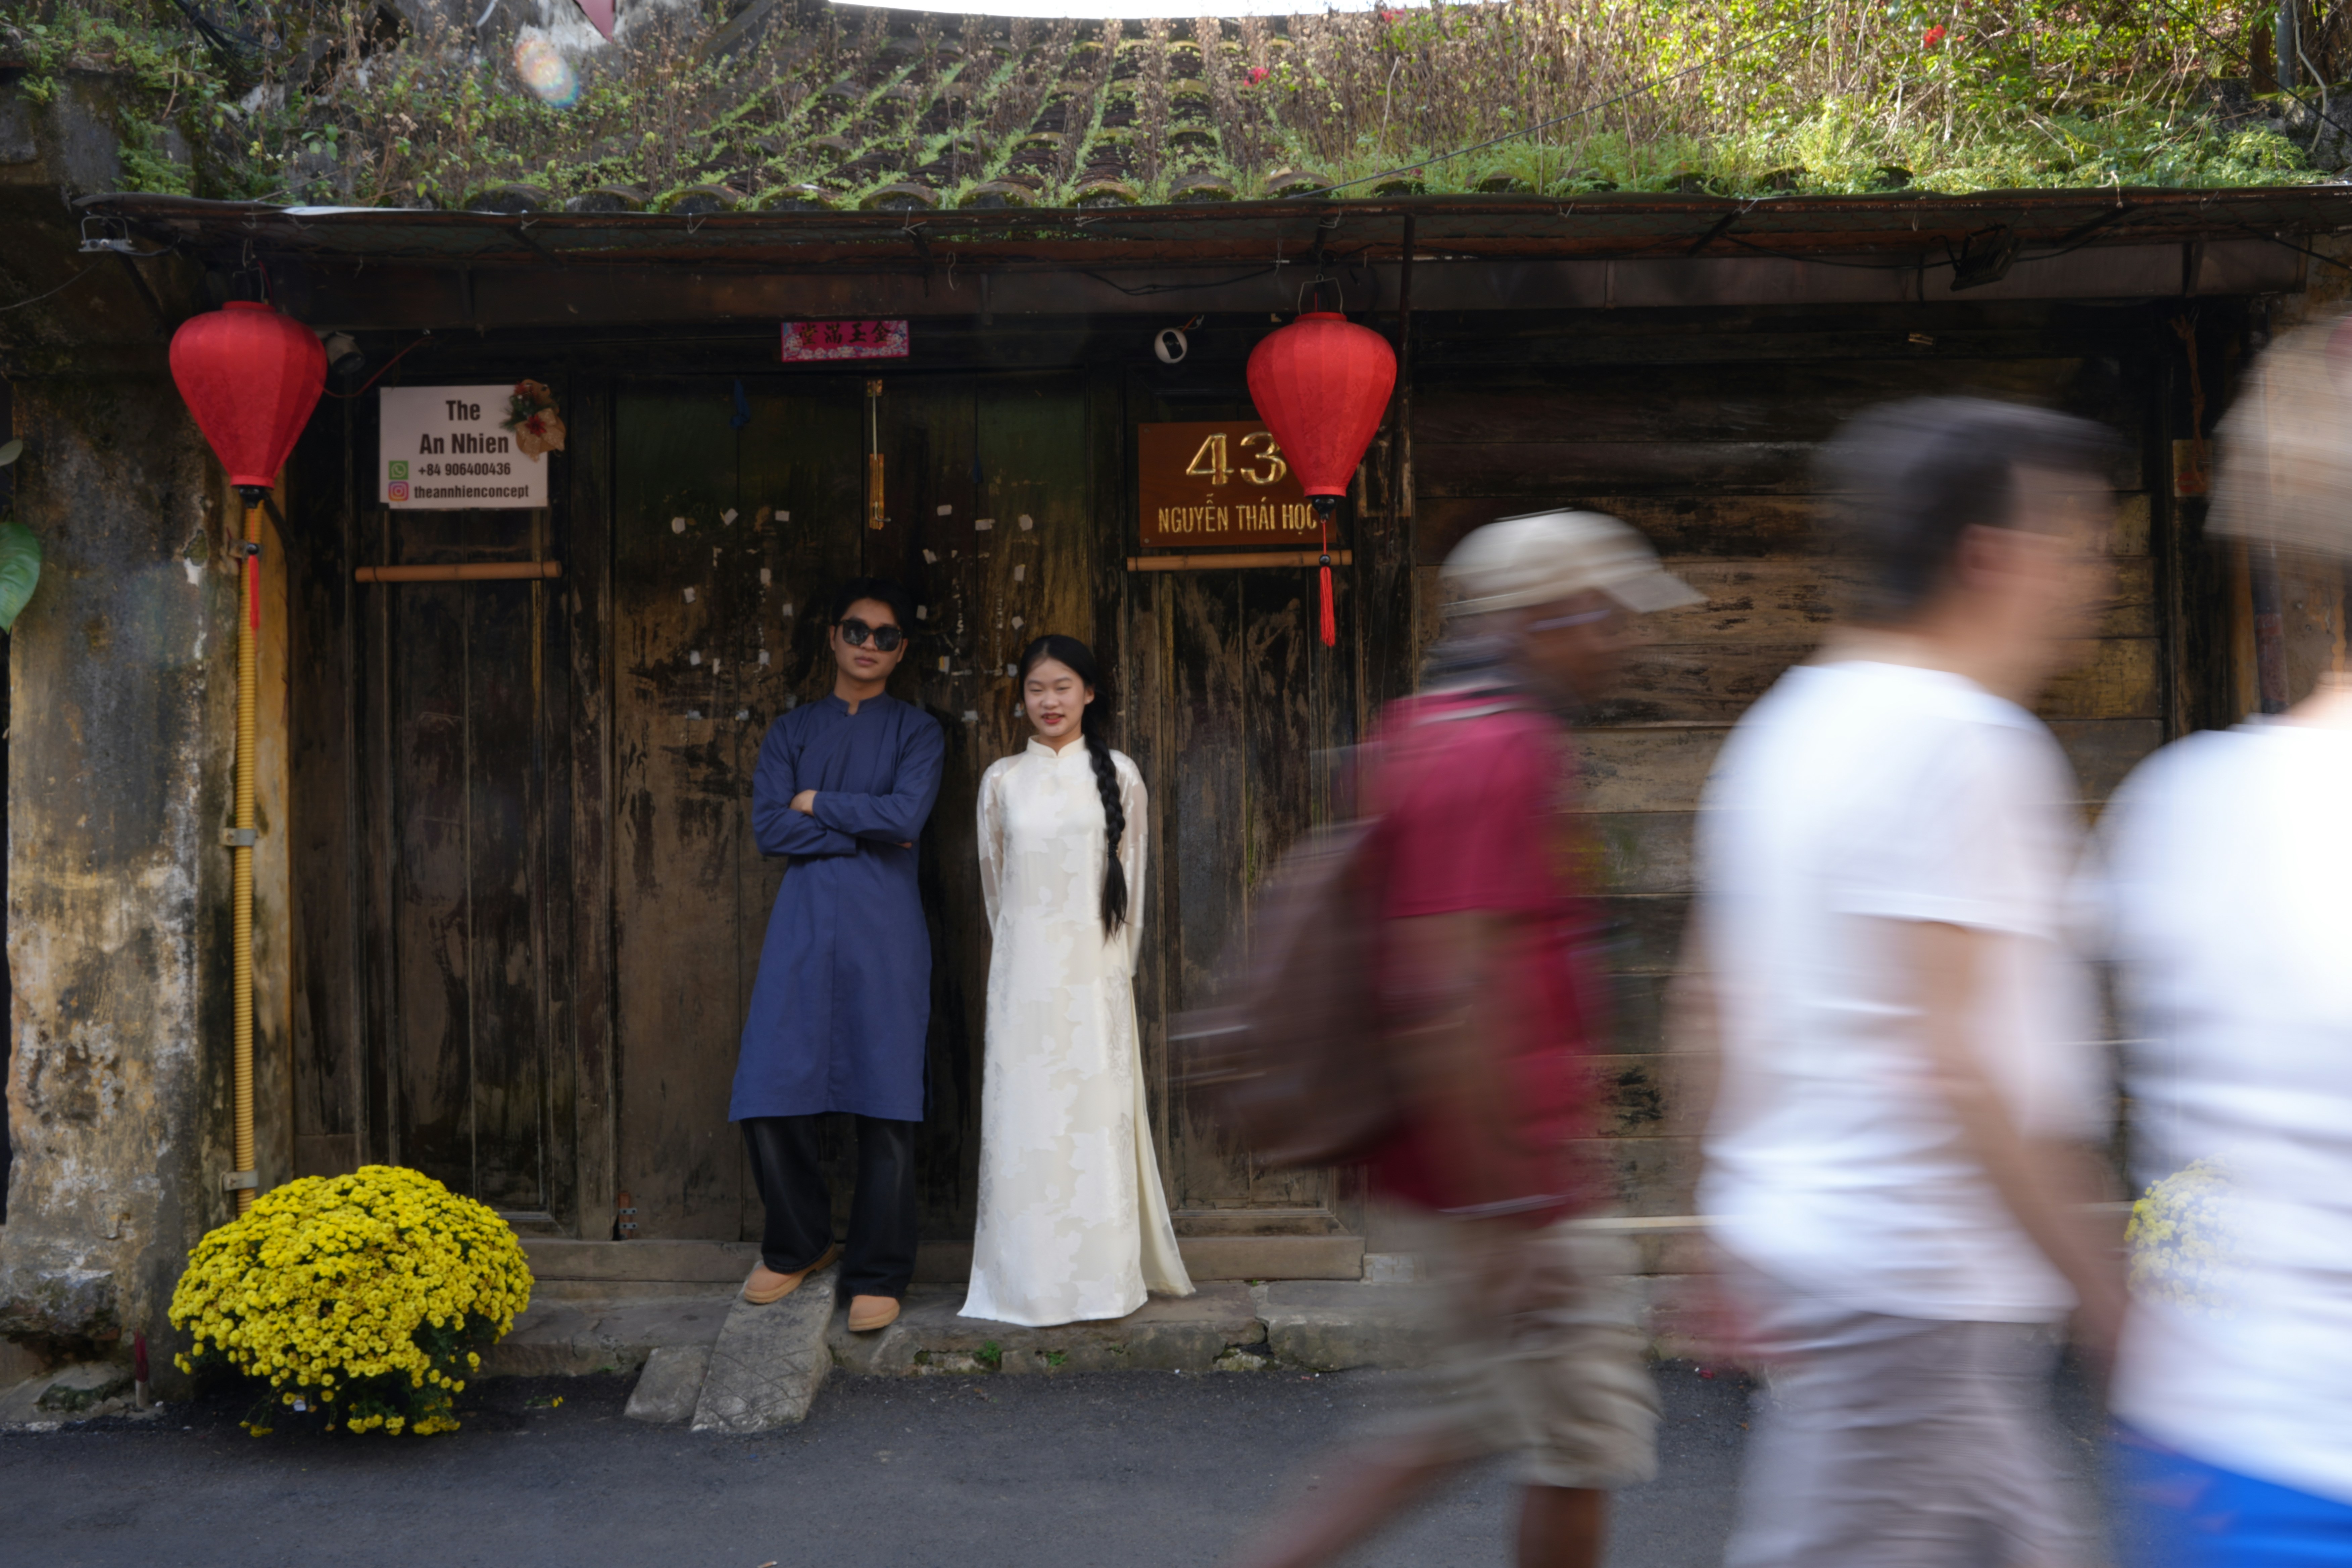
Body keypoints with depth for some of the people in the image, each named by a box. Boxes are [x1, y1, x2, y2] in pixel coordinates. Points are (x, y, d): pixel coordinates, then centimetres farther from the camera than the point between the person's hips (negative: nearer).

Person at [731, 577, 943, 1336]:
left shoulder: (917, 731, 9)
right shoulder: (792, 729, 16)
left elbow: (905, 816, -9)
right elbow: (768, 827, 1)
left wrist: (816, 803, -1)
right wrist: (863, 832, -5)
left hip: (885, 928, -2)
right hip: (804, 922, 2)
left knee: (886, 1102, -4)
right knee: (770, 1096, -2)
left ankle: (877, 1273, 8)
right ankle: (799, 1243, 21)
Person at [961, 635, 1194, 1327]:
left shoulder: (1118, 775, 4)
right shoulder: (1001, 780, 7)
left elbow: (1132, 878, 8)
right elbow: (993, 881, 15)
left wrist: (1117, 964, 9)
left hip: (1095, 967, -1)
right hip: (1023, 970, 1)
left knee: (1097, 1112, 0)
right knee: (1023, 1114, 1)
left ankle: (1103, 1275, 10)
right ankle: (1029, 1277, 10)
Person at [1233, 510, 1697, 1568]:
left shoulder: (1429, 730, 12)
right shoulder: (1493, 752, -19)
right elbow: (1444, 991, -26)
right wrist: (1505, 1210, -24)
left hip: (1484, 1160, 10)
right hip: (1505, 1170, -10)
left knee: (1485, 1417, 20)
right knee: (1588, 1428, 7)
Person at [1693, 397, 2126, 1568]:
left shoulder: (1787, 725, 11)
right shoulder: (1958, 739, -17)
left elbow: (1731, 1012, 14)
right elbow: (1952, 1061, -22)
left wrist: (1752, 1251, 21)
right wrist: (2099, 1282, -13)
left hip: (1807, 1241, 10)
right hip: (1919, 1279, -10)